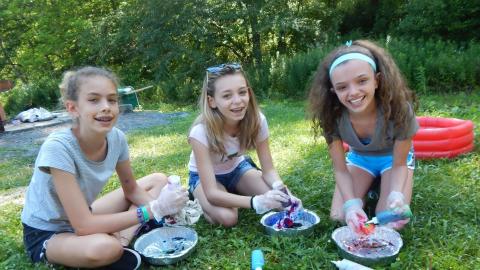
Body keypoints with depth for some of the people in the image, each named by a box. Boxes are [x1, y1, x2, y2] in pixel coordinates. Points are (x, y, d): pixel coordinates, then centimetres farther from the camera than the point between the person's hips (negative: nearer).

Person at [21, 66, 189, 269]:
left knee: (158, 180, 1)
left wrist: (162, 207, -19)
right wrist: (153, 210, -31)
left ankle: (122, 241, -13)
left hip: (84, 217, 7)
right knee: (104, 247, -39)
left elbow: (131, 189, 1)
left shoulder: (116, 138, -14)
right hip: (46, 234, -7)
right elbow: (84, 226, -32)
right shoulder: (57, 148, -31)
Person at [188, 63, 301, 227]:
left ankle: (234, 194, 10)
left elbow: (269, 170, -16)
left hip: (237, 168, 4)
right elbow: (212, 193, -37)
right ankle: (202, 203, 4)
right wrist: (255, 201, -51)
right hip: (204, 176, -3)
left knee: (278, 201, -18)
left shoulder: (256, 120, -26)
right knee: (227, 217, -30)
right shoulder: (201, 132, -37)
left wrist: (281, 190, -39)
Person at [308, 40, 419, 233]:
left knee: (392, 221, -19)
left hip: (392, 157, -1)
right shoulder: (332, 115, -30)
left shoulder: (399, 109, -35)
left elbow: (399, 164, -19)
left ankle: (379, 185, 13)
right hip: (359, 157, 2)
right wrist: (351, 203, -35)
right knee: (339, 216, -13)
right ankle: (371, 186, 16)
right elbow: (340, 169, -19)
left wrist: (396, 194, -38)